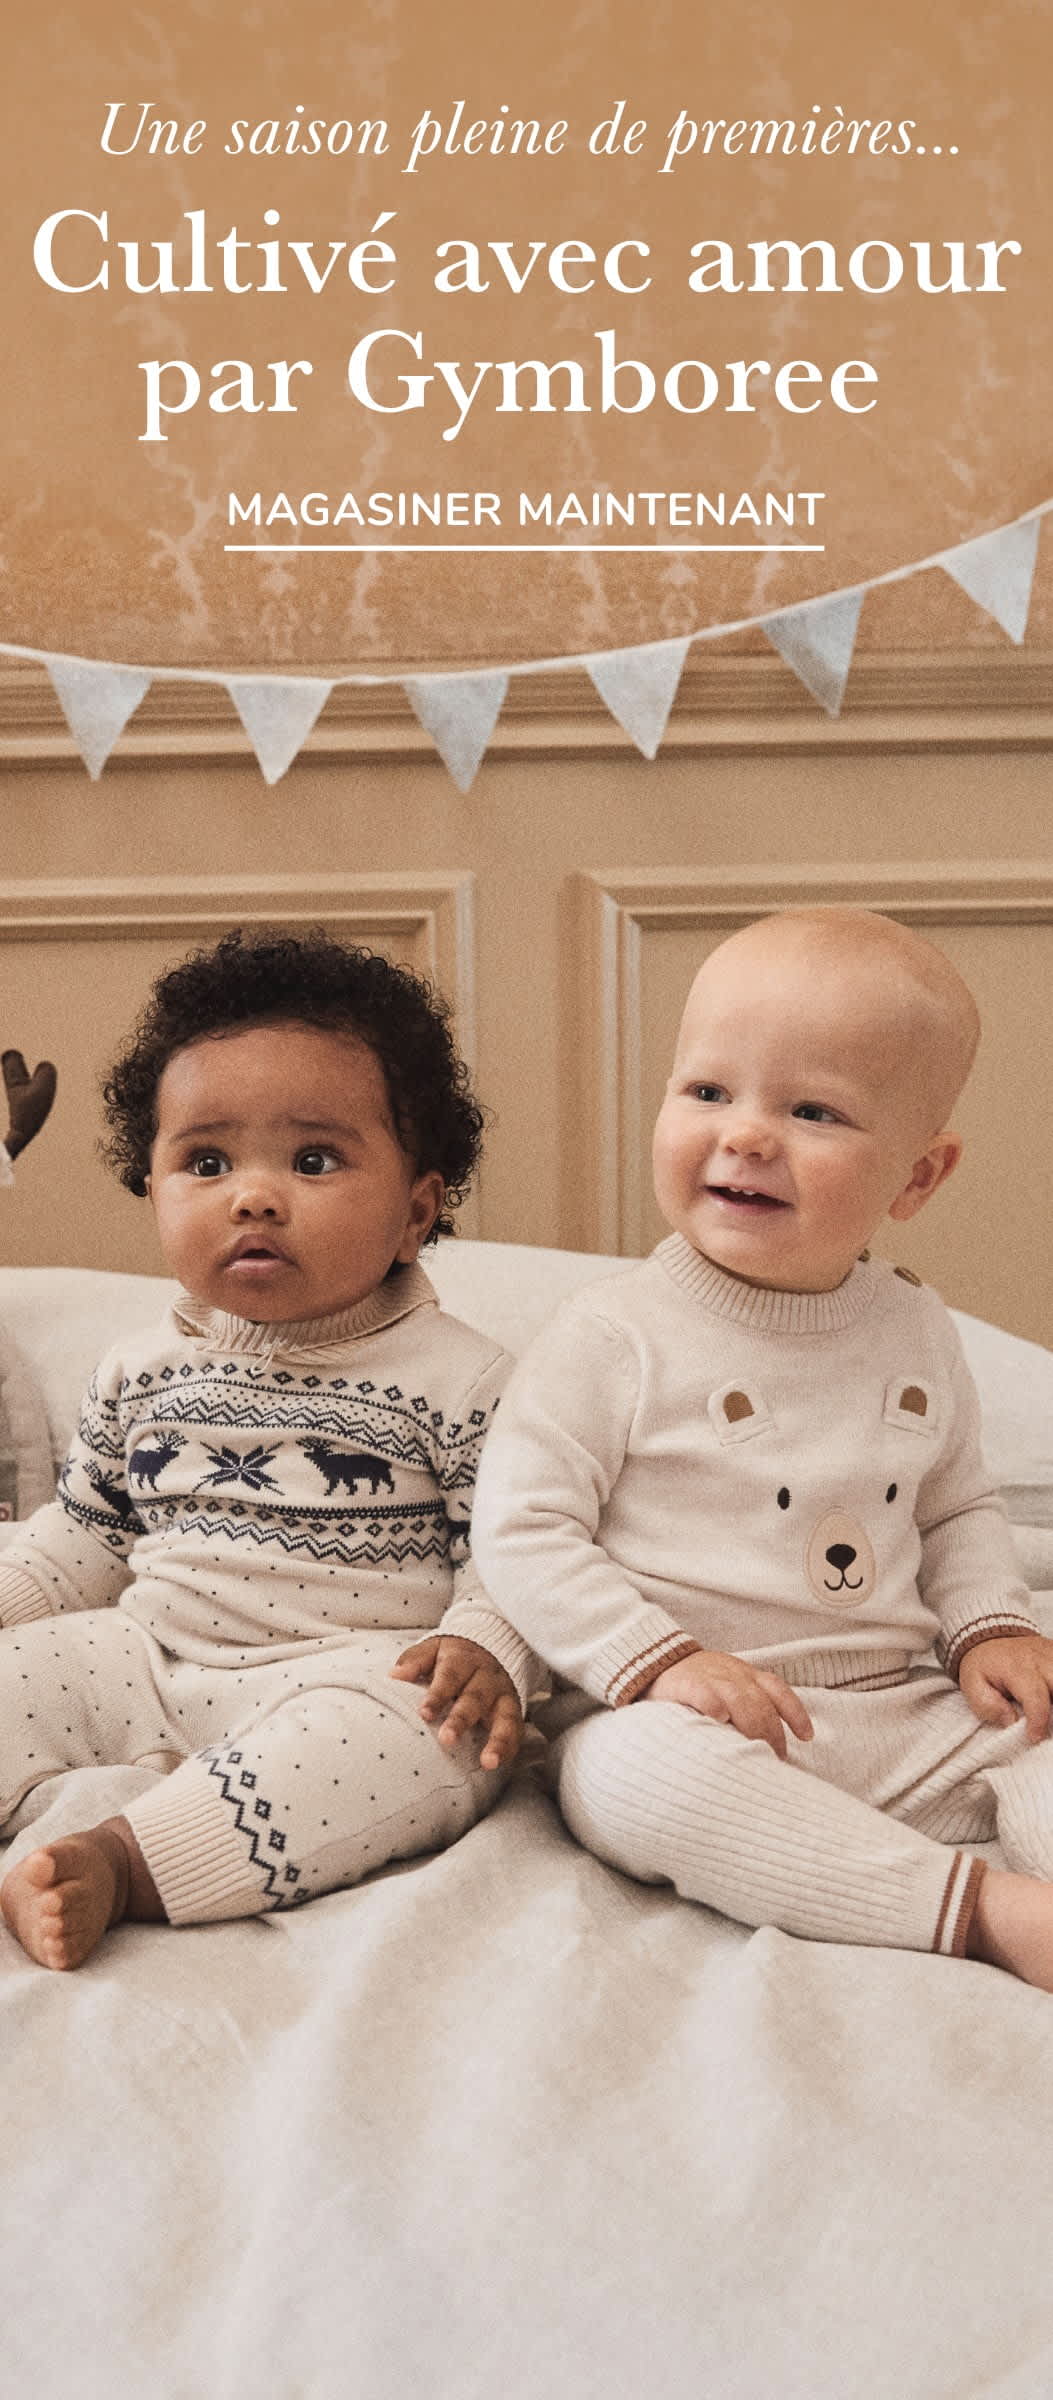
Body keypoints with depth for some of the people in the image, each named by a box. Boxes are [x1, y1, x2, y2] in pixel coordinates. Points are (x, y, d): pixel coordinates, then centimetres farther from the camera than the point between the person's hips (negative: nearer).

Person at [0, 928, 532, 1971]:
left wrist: (484, 1650, -23)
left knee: (415, 1733, -35)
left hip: (357, 1668, -5)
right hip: (151, 1663, 5)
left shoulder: (457, 1377, -3)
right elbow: (84, 1534, 21)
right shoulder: (143, 1374, 12)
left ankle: (121, 1863, -42)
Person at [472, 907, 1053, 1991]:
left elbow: (956, 1506, 21)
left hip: (908, 1717, 5)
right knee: (634, 1772, -35)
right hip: (693, 1721, -5)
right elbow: (520, 1530, -11)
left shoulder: (914, 1331, 8)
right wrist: (660, 1661, -20)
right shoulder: (616, 1335, -8)